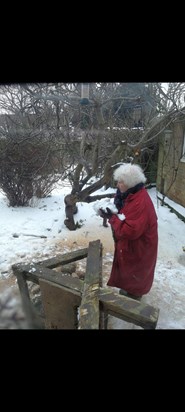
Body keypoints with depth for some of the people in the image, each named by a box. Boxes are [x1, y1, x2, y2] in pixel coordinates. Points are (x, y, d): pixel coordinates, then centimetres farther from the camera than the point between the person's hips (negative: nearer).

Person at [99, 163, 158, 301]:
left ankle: (133, 296, 37)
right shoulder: (133, 195, -1)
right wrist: (112, 215, -9)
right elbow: (125, 215, 9)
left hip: (137, 248, -9)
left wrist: (112, 218, -26)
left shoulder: (140, 203, -34)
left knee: (134, 274, 14)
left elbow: (130, 230, -35)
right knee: (128, 271, 27)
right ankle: (129, 290, 49)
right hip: (130, 245, 9)